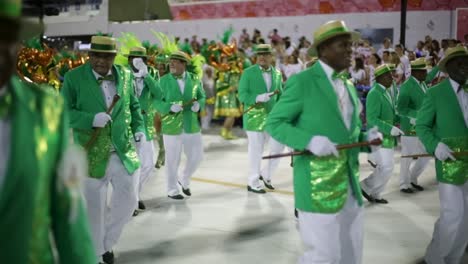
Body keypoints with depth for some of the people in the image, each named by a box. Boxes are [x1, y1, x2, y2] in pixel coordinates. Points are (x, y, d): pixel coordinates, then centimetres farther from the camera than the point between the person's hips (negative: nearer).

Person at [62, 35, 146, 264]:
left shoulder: (126, 75, 4)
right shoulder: (74, 77, -6)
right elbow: (63, 112, -9)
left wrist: (139, 129, 2)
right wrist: (91, 119, -23)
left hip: (124, 151, 3)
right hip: (92, 154, -3)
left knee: (127, 201, 7)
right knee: (94, 208, 9)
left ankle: (107, 242, 32)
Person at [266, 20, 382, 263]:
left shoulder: (349, 86, 16)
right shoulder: (302, 81, -8)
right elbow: (274, 123, -9)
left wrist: (365, 137, 0)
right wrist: (310, 140, -23)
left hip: (350, 184, 8)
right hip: (318, 186, -7)